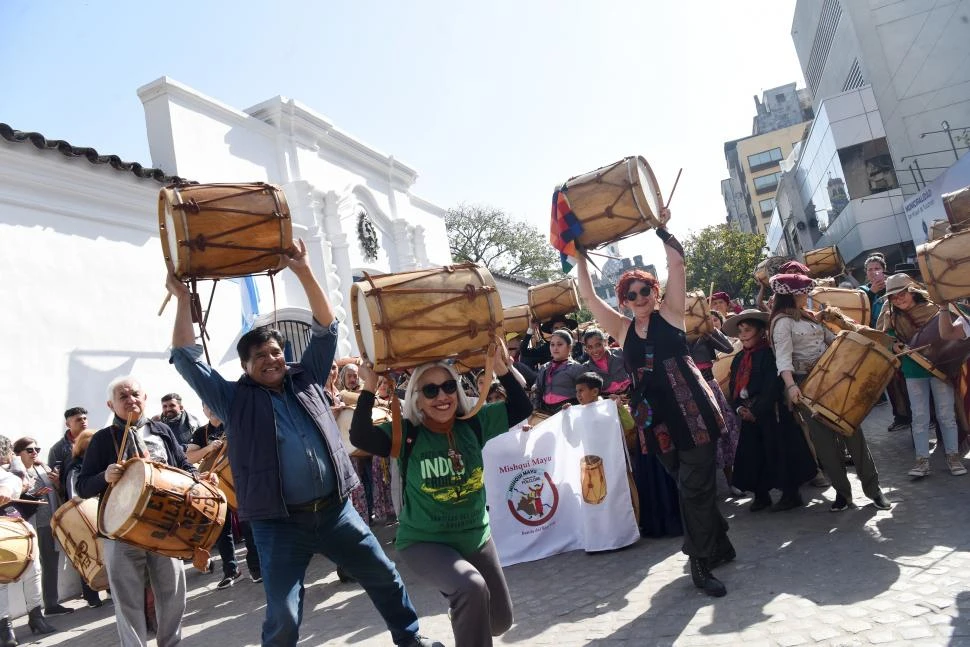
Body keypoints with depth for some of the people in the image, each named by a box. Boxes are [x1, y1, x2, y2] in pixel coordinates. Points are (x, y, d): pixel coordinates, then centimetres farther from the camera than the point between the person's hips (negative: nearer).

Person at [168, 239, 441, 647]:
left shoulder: (307, 380, 9)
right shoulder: (235, 400, 2)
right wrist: (183, 298, -5)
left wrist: (304, 273, -2)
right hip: (279, 524, -3)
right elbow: (187, 358, -2)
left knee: (385, 578, 15)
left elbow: (325, 328, 6)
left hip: (335, 511, 3)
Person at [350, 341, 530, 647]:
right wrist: (369, 387, -36)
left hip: (476, 536, 4)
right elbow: (359, 437, -30)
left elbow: (522, 409, -9)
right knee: (471, 587, -34)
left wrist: (503, 371, -20)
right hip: (424, 541, -4)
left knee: (500, 621, 18)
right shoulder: (406, 434, -16)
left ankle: (461, 608, 51)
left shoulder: (474, 423, -10)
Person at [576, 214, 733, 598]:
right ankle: (718, 545, 33)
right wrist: (580, 256, 6)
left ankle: (701, 561, 9)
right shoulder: (622, 329, 9)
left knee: (695, 485, -2)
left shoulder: (670, 313, 2)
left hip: (691, 411, -4)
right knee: (688, 483, 15)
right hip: (655, 418, 4)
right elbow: (588, 296, 7)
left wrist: (660, 229, 1)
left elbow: (676, 264, -4)